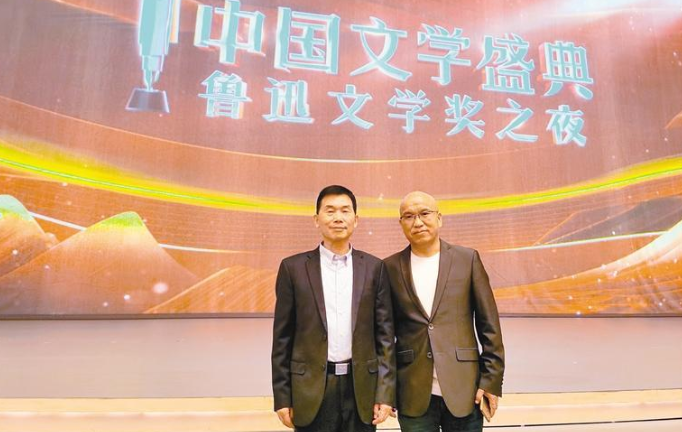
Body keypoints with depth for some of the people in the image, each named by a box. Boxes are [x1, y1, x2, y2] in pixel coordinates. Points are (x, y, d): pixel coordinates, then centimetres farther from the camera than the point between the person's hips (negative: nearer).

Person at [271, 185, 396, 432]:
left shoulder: (373, 267, 1)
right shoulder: (293, 267, -2)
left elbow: (385, 333, 2)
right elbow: (282, 337, 0)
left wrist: (385, 392, -2)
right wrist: (282, 397, -1)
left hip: (361, 387, 1)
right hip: (312, 388, -1)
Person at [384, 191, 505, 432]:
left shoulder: (467, 259, -1)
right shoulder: (391, 267, 1)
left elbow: (488, 324, 1)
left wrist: (491, 380, -2)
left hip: (463, 390, 0)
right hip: (413, 395, 1)